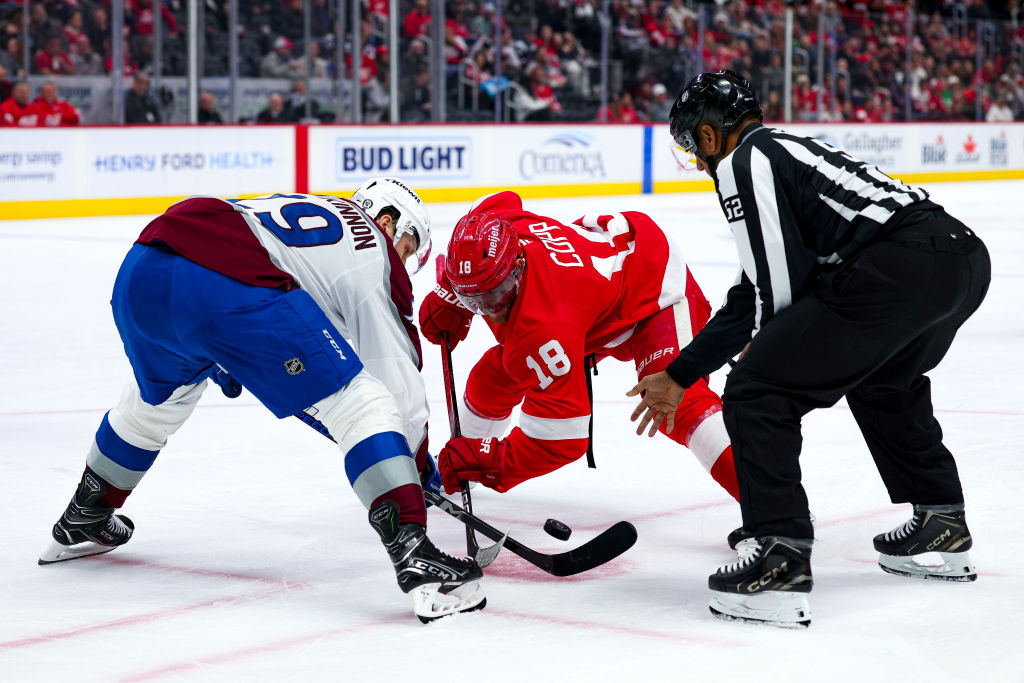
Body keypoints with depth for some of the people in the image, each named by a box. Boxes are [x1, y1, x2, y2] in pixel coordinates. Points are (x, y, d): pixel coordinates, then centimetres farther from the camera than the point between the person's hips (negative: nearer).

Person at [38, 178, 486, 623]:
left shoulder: (295, 206, 36)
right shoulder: (376, 256, 17)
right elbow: (399, 378, 15)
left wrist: (223, 362, 47)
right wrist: (420, 461, 29)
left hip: (139, 271, 8)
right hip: (227, 289, -8)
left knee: (159, 395, 38)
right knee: (361, 403, 0)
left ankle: (82, 523, 56)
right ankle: (417, 560, -13)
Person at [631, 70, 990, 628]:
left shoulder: (742, 162, 5)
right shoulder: (784, 149, 34)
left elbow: (780, 284, -4)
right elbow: (755, 296, 37)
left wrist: (761, 349, 17)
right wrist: (679, 376, 42)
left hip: (898, 267, -10)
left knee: (756, 393, -1)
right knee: (881, 382, 37)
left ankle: (782, 564, -6)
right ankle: (942, 528, 40)